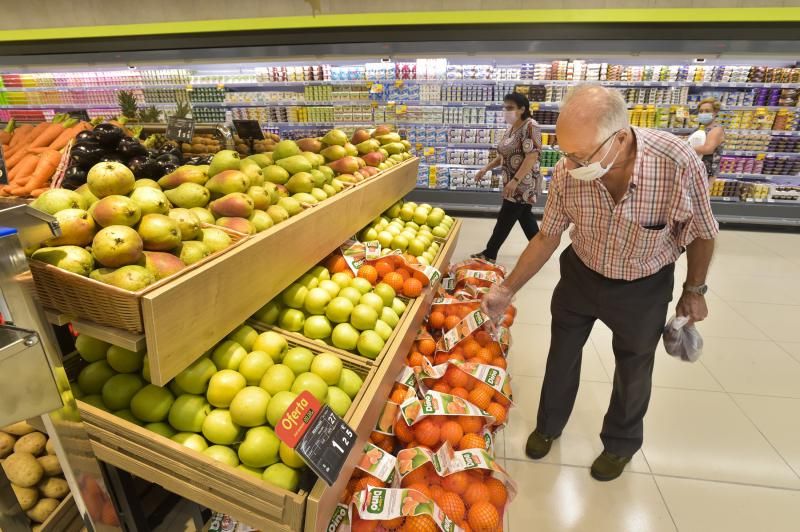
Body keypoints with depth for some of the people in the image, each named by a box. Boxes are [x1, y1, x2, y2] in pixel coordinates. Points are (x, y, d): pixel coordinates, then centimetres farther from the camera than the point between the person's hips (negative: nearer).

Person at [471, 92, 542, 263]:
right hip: (514, 183, 9)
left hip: (523, 184, -9)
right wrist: (487, 168, 12)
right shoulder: (511, 128, 11)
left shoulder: (530, 127, -17)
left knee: (505, 219, -1)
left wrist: (515, 181, -28)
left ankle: (489, 254, 10)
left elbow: (532, 157, -24)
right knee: (524, 216, 15)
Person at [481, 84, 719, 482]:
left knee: (633, 369, 18)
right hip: (581, 274, 2)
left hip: (643, 287, -1)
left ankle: (621, 443, 47)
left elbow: (701, 233, -12)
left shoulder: (678, 163, -31)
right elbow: (548, 237, -9)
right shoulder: (567, 173, -24)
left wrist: (694, 291, 0)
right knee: (562, 354, 17)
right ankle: (549, 425, 45)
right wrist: (507, 289, -9)